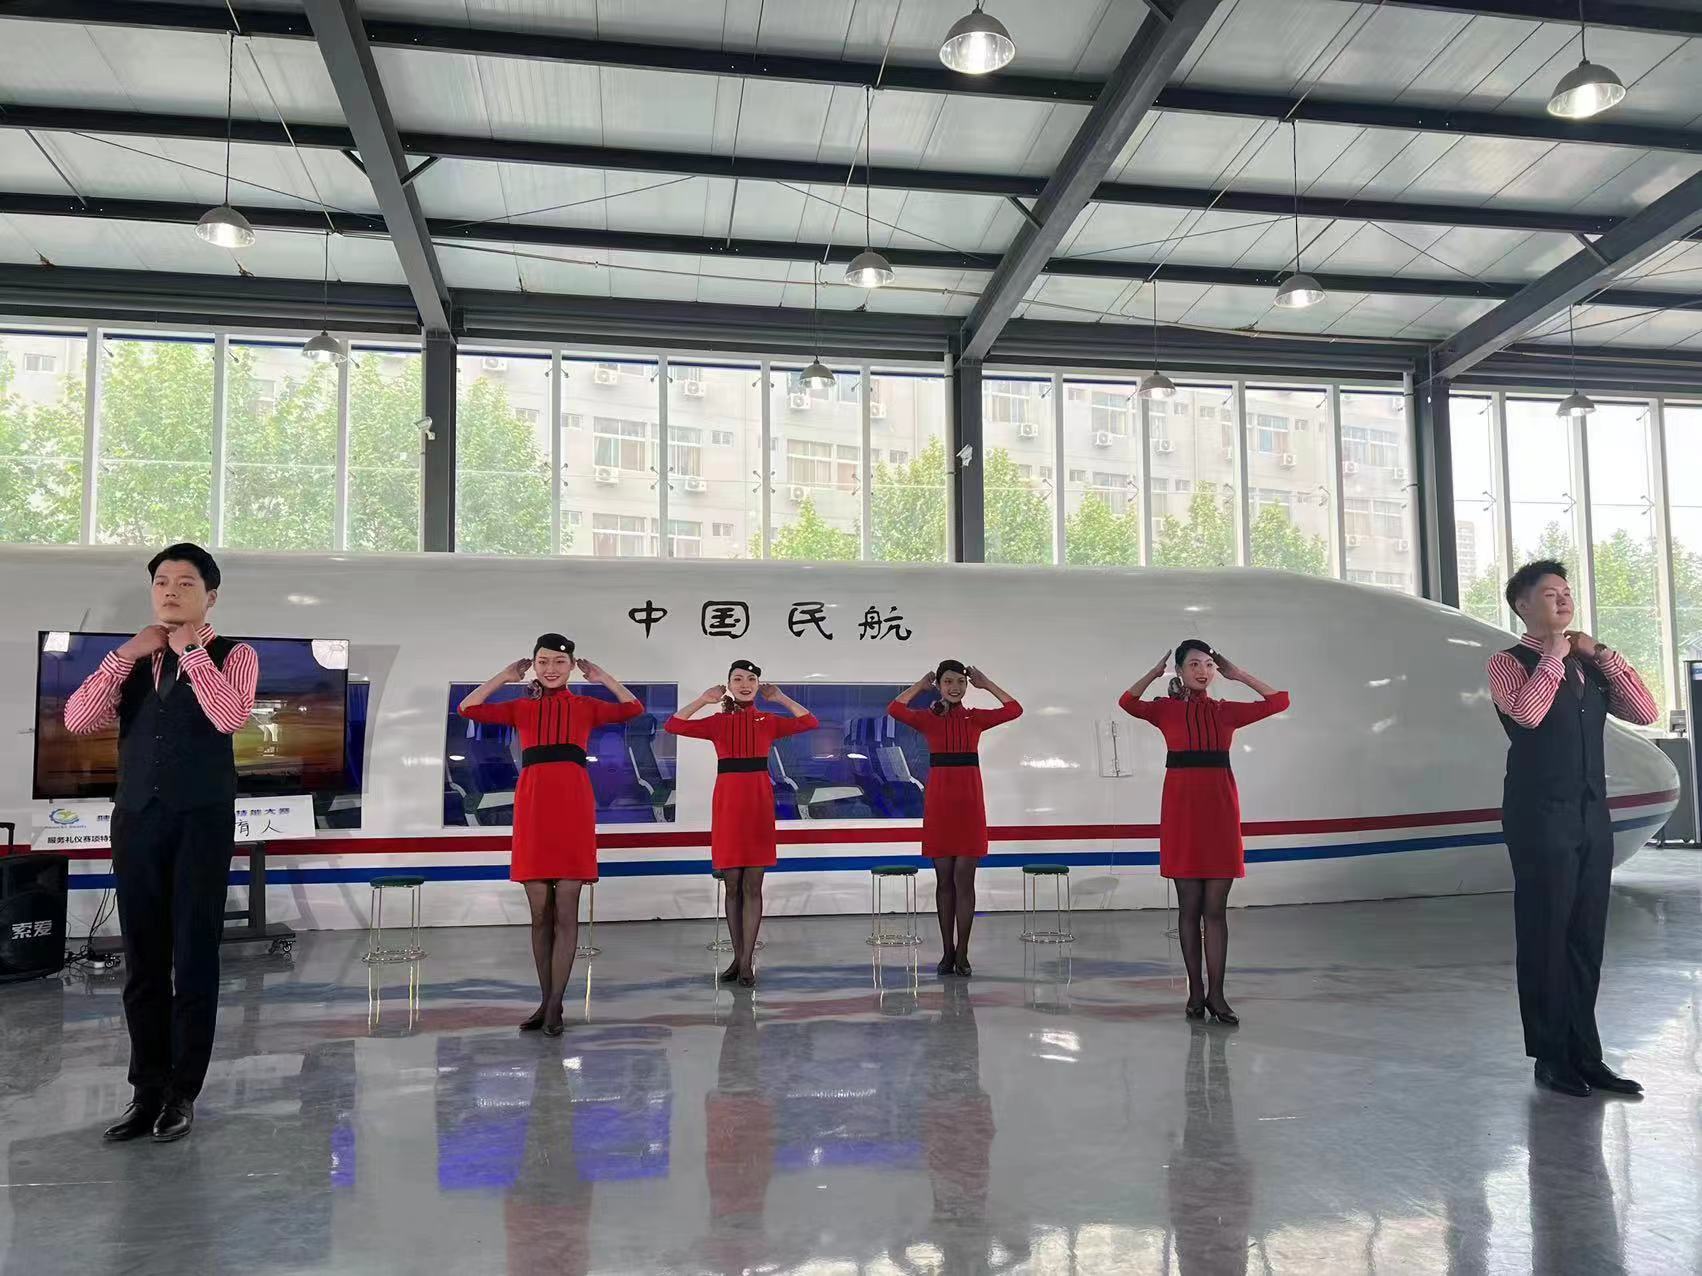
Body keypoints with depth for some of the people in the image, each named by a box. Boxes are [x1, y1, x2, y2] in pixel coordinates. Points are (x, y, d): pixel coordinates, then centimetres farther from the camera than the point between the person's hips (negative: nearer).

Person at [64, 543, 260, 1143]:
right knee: (143, 960, 9)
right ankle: (147, 1090, 20)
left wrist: (190, 651, -12)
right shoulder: (130, 659, 14)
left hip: (203, 821, -4)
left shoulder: (234, 656, 0)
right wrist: (125, 654, -6)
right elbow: (77, 721, -1)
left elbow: (230, 716, -20)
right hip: (136, 819, 4)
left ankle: (183, 1092, 14)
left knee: (194, 957, 2)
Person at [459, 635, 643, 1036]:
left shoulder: (585, 706, 12)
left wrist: (601, 676, 7)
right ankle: (545, 1001, 16)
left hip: (573, 807, -1)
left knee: (566, 912, -2)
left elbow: (634, 708, 2)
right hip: (533, 807, 1)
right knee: (540, 913, 6)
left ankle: (555, 1007, 3)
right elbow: (468, 708, 5)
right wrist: (505, 675, 9)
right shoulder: (521, 707, 14)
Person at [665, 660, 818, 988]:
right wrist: (704, 699, 1)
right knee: (732, 886, 7)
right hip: (727, 802, 1)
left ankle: (747, 962, 5)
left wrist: (780, 697, 2)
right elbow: (673, 725, 0)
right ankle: (738, 958, 17)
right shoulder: (718, 722, 7)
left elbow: (811, 722, 1)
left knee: (752, 886, 1)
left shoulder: (769, 721, 7)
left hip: (759, 803, -1)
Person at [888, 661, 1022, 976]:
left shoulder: (975, 718, 6)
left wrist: (986, 683, 5)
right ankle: (947, 951, 14)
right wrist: (920, 685, 0)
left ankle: (962, 954, 5)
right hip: (938, 803, 0)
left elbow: (1014, 709, -1)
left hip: (969, 804, 0)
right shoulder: (929, 719, 3)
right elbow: (894, 708, -12)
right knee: (944, 880, 6)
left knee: (964, 880, 0)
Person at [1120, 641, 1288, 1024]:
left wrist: (1238, 674, 9)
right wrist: (1156, 672, -1)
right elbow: (1128, 702, -11)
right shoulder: (1166, 709, 5)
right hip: (1181, 808, -1)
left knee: (1215, 909, 1)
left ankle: (1216, 994, 5)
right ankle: (1196, 990, 14)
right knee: (1189, 907, 5)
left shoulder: (1226, 711, 11)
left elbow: (1278, 701, 8)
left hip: (1219, 809, 2)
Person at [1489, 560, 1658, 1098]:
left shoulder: (1588, 665, 16)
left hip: (1593, 817, 6)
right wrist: (1553, 656, -11)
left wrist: (1601, 653, 1)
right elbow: (1526, 713, -23)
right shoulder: (1509, 663, -3)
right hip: (1540, 820, -6)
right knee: (1545, 938, -1)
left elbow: (1645, 712, 6)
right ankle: (1551, 1058, 9)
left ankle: (1585, 1055, 19)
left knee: (1586, 940, 10)